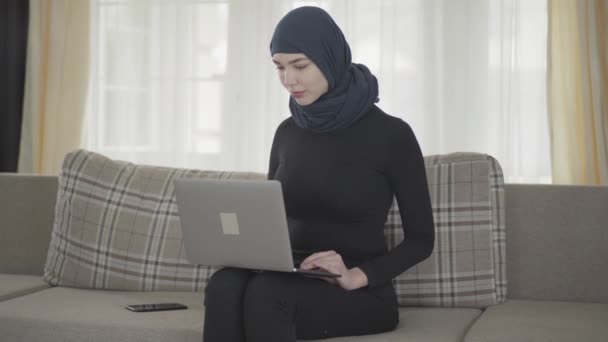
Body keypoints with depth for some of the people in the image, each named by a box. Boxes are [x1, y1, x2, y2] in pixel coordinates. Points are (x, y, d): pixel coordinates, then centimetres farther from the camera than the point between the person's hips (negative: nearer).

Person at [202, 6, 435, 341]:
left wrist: (357, 276, -20)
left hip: (363, 294, -4)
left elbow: (421, 239, -4)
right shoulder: (287, 132, 9)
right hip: (292, 281, 5)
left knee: (264, 292, -35)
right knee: (225, 285, -30)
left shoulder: (390, 134, -7)